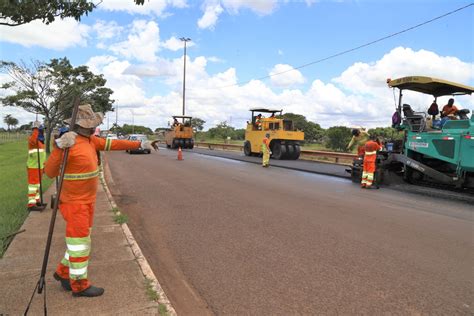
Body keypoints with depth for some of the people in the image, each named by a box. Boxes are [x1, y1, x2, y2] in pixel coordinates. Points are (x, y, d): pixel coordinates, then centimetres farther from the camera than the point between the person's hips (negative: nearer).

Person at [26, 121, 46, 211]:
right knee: (33, 184, -8)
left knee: (37, 183, 15)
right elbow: (33, 140, -40)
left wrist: (43, 165, 22)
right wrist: (36, 129, -32)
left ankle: (36, 200, 25)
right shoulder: (32, 138, -11)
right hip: (33, 166, -9)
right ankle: (31, 204, -7)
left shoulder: (41, 140, 15)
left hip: (39, 166, 9)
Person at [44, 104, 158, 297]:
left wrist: (141, 144, 11)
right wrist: (60, 147, -43)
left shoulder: (89, 140, 4)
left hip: (86, 200, 9)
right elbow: (50, 172, -28)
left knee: (80, 239, 18)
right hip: (74, 202, -9)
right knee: (80, 242, 1)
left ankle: (63, 272, 36)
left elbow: (114, 144, 9)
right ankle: (80, 285, 16)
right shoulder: (68, 143, -23)